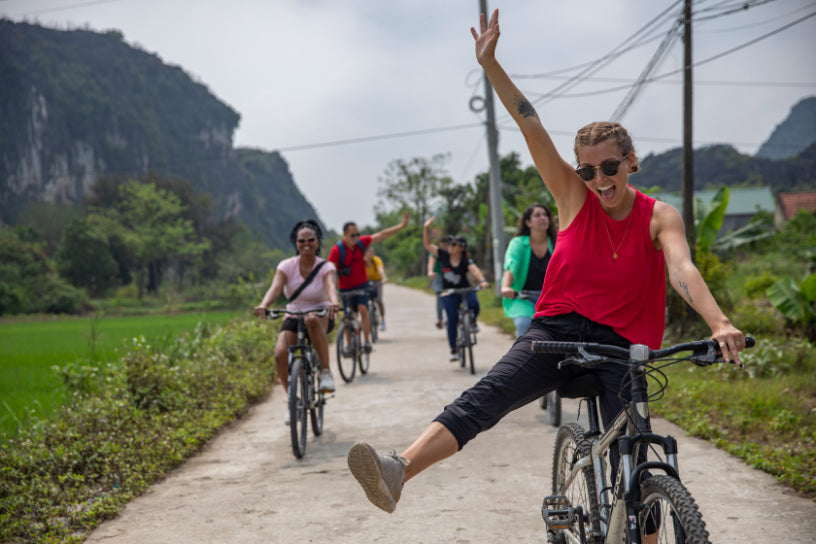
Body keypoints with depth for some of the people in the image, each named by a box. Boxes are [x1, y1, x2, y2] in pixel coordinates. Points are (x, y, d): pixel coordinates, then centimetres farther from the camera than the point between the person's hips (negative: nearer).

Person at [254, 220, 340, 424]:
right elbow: (276, 287, -23)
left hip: (321, 317, -2)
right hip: (293, 317, 2)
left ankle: (326, 372, -25)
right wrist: (263, 305, -44)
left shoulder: (325, 267, -10)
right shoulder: (287, 266, -6)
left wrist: (334, 302, -54)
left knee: (312, 320, -41)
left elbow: (330, 286, -30)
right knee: (280, 354, -25)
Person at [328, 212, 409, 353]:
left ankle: (367, 341, -15)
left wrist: (401, 226, -12)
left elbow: (381, 235, -7)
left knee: (363, 310, -18)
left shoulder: (361, 243, -8)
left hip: (361, 285, 2)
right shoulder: (337, 250, -19)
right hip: (345, 288, -2)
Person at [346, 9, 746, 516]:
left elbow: (682, 269, -18)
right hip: (557, 330, 0)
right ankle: (398, 472, -42)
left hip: (620, 346, 0)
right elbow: (530, 123, -4)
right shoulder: (574, 197, 4)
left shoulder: (659, 217, 0)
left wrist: (720, 322, -37)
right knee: (483, 398, -24)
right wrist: (490, 64, -11)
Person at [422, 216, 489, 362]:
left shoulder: (466, 260, -13)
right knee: (452, 320, -9)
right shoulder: (443, 256, -6)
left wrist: (482, 280, -52)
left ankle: (472, 322, 4)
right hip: (448, 292, 1)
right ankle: (453, 350, 2)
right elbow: (427, 244, -6)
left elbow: (474, 269, -32)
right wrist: (425, 228, -17)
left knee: (474, 305, -31)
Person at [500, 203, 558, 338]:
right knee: (524, 323, -32)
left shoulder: (557, 243, 4)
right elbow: (511, 266, -18)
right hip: (521, 298, -2)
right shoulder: (518, 242, -1)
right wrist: (505, 287, -38)